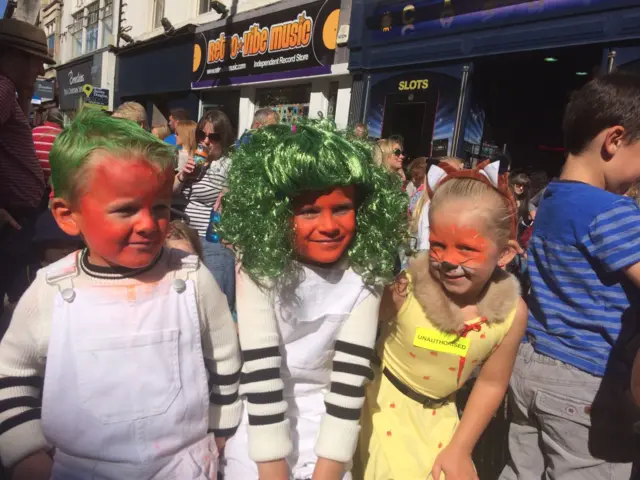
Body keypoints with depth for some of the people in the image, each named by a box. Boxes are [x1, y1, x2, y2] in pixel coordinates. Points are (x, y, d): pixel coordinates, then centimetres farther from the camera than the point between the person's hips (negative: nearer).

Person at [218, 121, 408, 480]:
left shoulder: (365, 273, -17)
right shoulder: (260, 267, -22)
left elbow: (350, 376, -18)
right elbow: (261, 375, -22)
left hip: (327, 423, 1)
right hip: (260, 420, -1)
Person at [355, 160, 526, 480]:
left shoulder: (513, 312, -15)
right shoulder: (404, 287, -26)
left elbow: (491, 384, -2)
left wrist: (460, 449, 1)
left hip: (438, 416, 3)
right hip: (385, 404, -3)